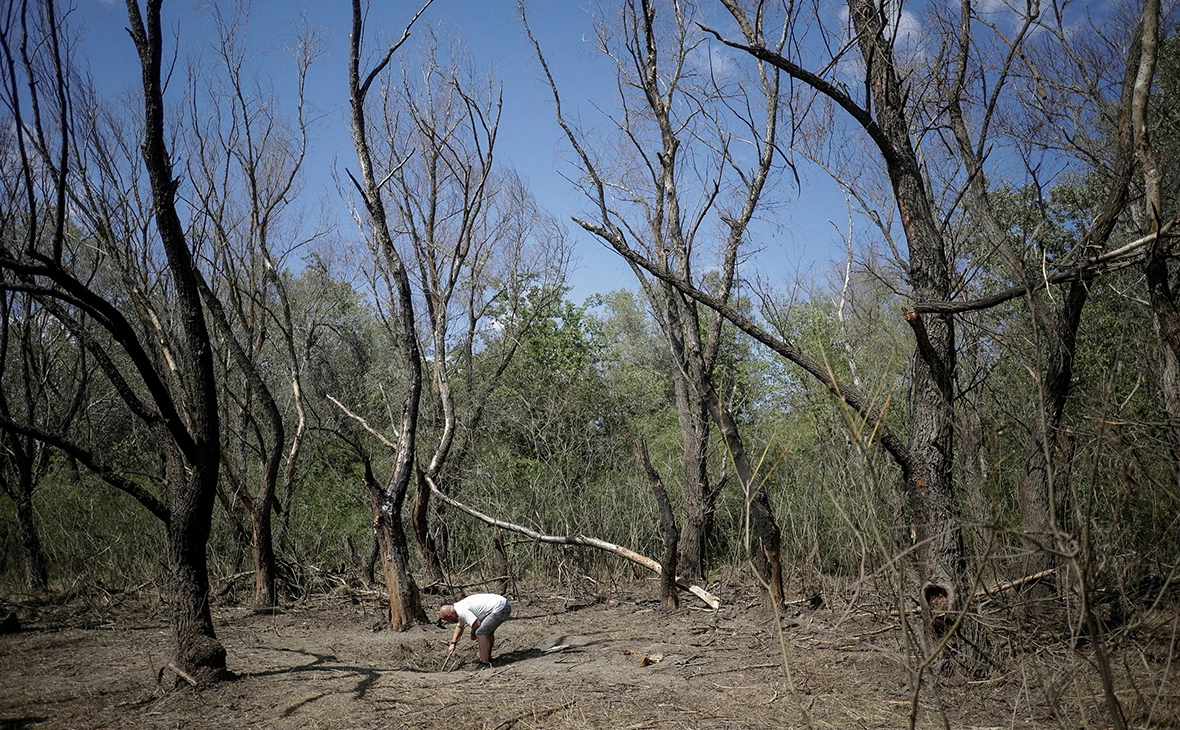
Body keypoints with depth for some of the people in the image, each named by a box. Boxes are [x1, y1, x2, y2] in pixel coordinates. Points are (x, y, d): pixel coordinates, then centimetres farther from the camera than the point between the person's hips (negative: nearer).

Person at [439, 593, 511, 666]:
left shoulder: (462, 611, -16)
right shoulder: (460, 607, 17)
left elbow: (477, 624, -20)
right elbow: (460, 626, 34)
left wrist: (473, 634, 2)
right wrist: (453, 643, 35)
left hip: (500, 608, -11)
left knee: (481, 632, -11)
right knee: (488, 630, 28)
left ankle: (485, 664, -9)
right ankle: (488, 658, 40)